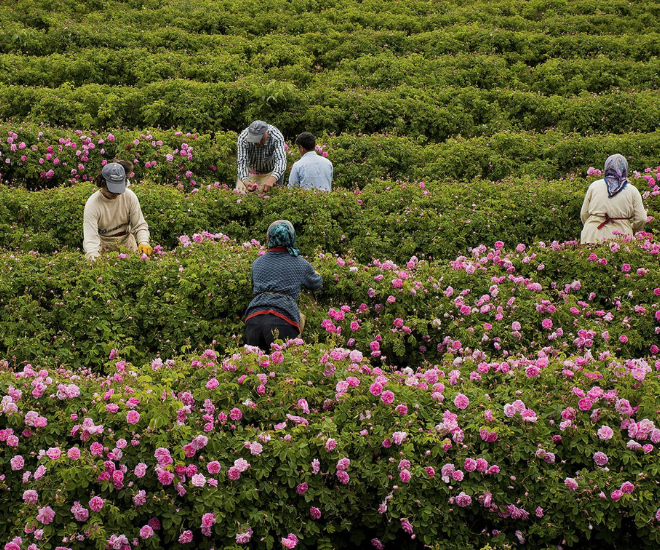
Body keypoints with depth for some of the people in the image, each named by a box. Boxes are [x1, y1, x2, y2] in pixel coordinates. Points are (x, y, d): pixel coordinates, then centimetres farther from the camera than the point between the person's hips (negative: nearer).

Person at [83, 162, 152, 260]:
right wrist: (94, 258, -44)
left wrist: (144, 242, -26)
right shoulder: (92, 204, -20)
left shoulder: (130, 196, -11)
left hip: (126, 241, 2)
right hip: (103, 243, -2)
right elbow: (91, 237, -26)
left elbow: (140, 225, -6)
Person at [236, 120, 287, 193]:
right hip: (250, 170, 1)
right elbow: (242, 161, -32)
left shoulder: (277, 137, -34)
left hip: (271, 172, -1)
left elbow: (281, 160, -44)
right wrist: (245, 181, -52)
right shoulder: (243, 138, -30)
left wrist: (272, 179, -63)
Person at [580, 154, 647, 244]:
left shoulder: (594, 186, 8)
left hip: (593, 237, 1)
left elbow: (584, 215, 13)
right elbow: (641, 219, 3)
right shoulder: (632, 190, 5)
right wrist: (630, 230, 23)